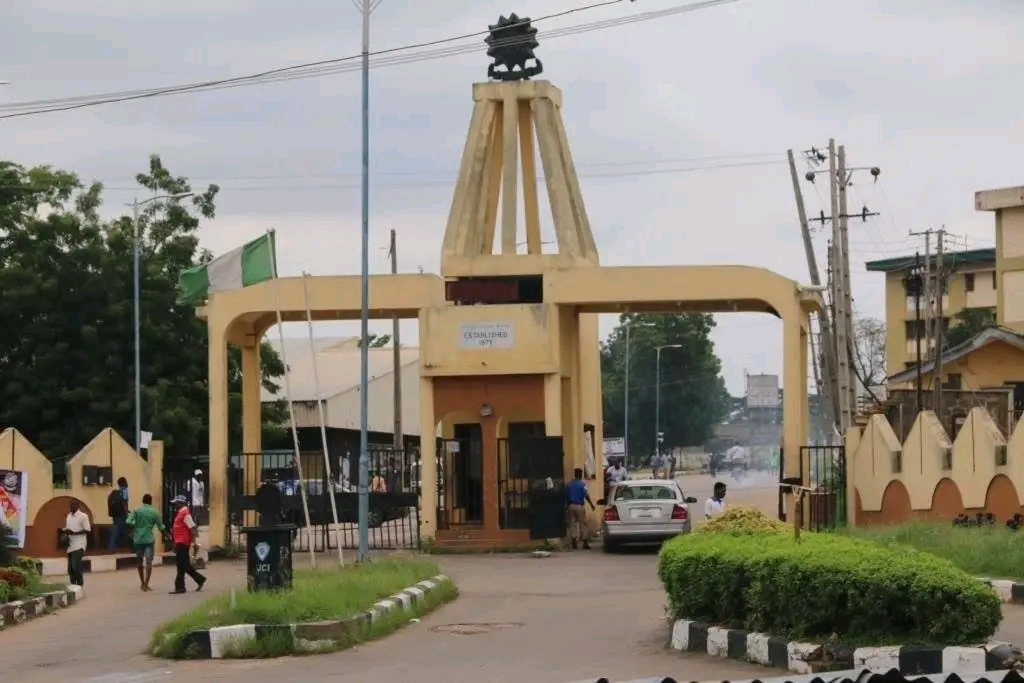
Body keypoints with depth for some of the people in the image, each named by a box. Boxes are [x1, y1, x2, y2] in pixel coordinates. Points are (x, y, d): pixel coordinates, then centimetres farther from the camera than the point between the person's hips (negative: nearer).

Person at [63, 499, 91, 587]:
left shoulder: (83, 516, -6)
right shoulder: (69, 516, 16)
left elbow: (88, 530, -11)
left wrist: (74, 533, -19)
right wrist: (66, 531, -2)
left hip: (79, 545, -7)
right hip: (70, 546, 7)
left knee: (76, 567, -14)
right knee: (70, 568, 7)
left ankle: (79, 586, -8)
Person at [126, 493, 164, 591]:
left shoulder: (136, 511, 1)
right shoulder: (154, 513, 0)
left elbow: (129, 522, -12)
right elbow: (161, 527, 5)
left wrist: (132, 532, 5)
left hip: (138, 539, 2)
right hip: (149, 539, -2)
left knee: (140, 561, 16)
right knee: (149, 562, -3)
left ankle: (142, 583, 27)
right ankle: (146, 584, -13)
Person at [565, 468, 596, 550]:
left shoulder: (569, 484, 8)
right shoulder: (582, 484, -7)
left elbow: (566, 496, 10)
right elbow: (586, 495, -11)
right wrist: (591, 505, -3)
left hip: (571, 506, 4)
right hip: (579, 506, -4)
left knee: (572, 524, 7)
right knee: (582, 524, 2)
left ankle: (574, 543, 3)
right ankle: (585, 543, 0)